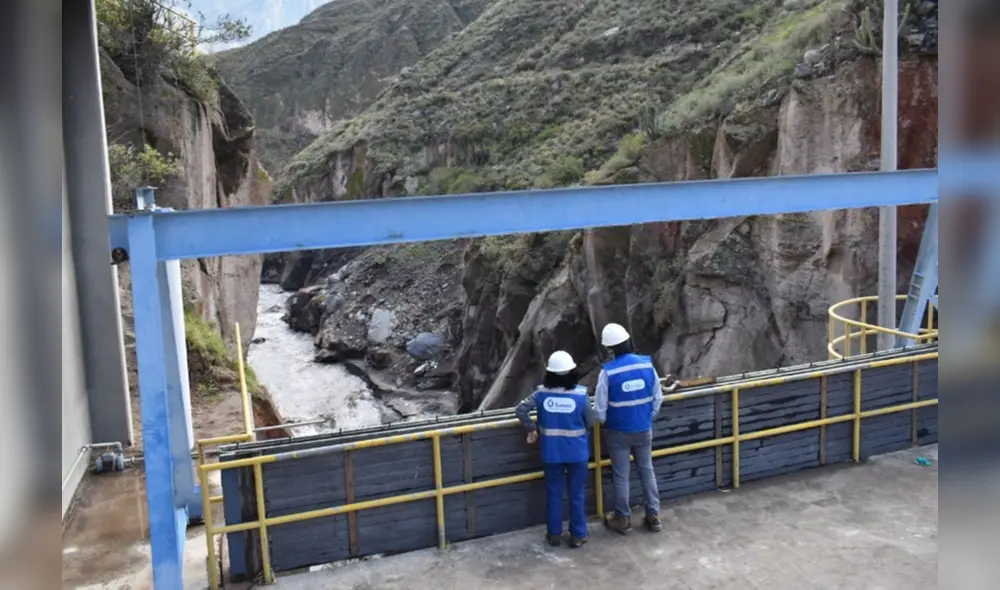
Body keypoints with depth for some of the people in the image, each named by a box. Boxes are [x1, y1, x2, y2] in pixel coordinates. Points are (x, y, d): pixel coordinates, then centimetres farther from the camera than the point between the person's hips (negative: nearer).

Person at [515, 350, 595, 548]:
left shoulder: (542, 393, -10)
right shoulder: (580, 394, -14)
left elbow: (520, 409, -11)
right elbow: (590, 422, -6)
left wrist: (532, 429, 1)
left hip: (552, 453, 1)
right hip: (577, 452, -1)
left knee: (554, 494, 15)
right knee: (576, 494, 12)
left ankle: (554, 534, 25)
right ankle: (577, 535, 21)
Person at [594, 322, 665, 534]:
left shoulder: (608, 371, -20)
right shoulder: (647, 365, -9)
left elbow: (600, 408, -14)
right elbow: (658, 399, 0)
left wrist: (604, 422, 8)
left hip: (618, 433, -3)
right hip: (644, 430, 4)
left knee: (621, 476, 9)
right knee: (647, 472, 17)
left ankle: (623, 519, 21)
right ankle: (653, 516, 24)